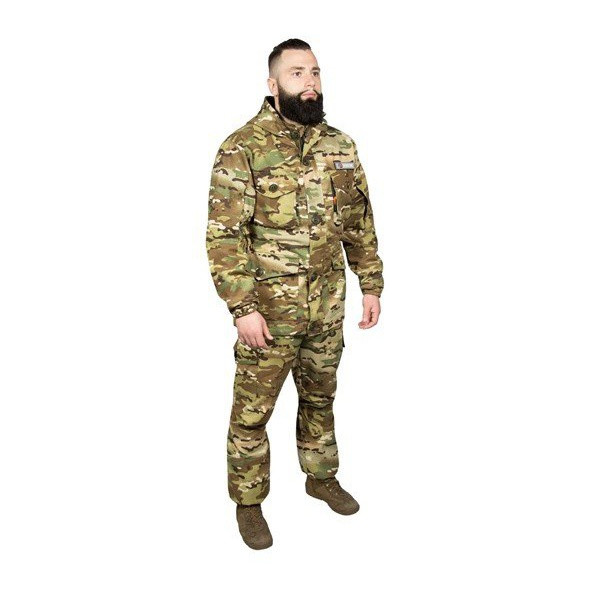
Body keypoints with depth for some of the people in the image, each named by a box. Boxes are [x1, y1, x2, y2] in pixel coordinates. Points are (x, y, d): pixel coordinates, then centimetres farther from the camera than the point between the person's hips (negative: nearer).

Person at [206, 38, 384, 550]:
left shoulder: (341, 145, 5)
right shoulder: (243, 148, -12)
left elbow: (360, 222, 11)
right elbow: (224, 234, -15)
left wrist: (372, 285, 8)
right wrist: (243, 308, -20)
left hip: (328, 306, 5)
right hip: (269, 308, -5)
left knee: (320, 396, 21)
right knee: (253, 409, 7)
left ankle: (322, 477, 42)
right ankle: (248, 502, 27)